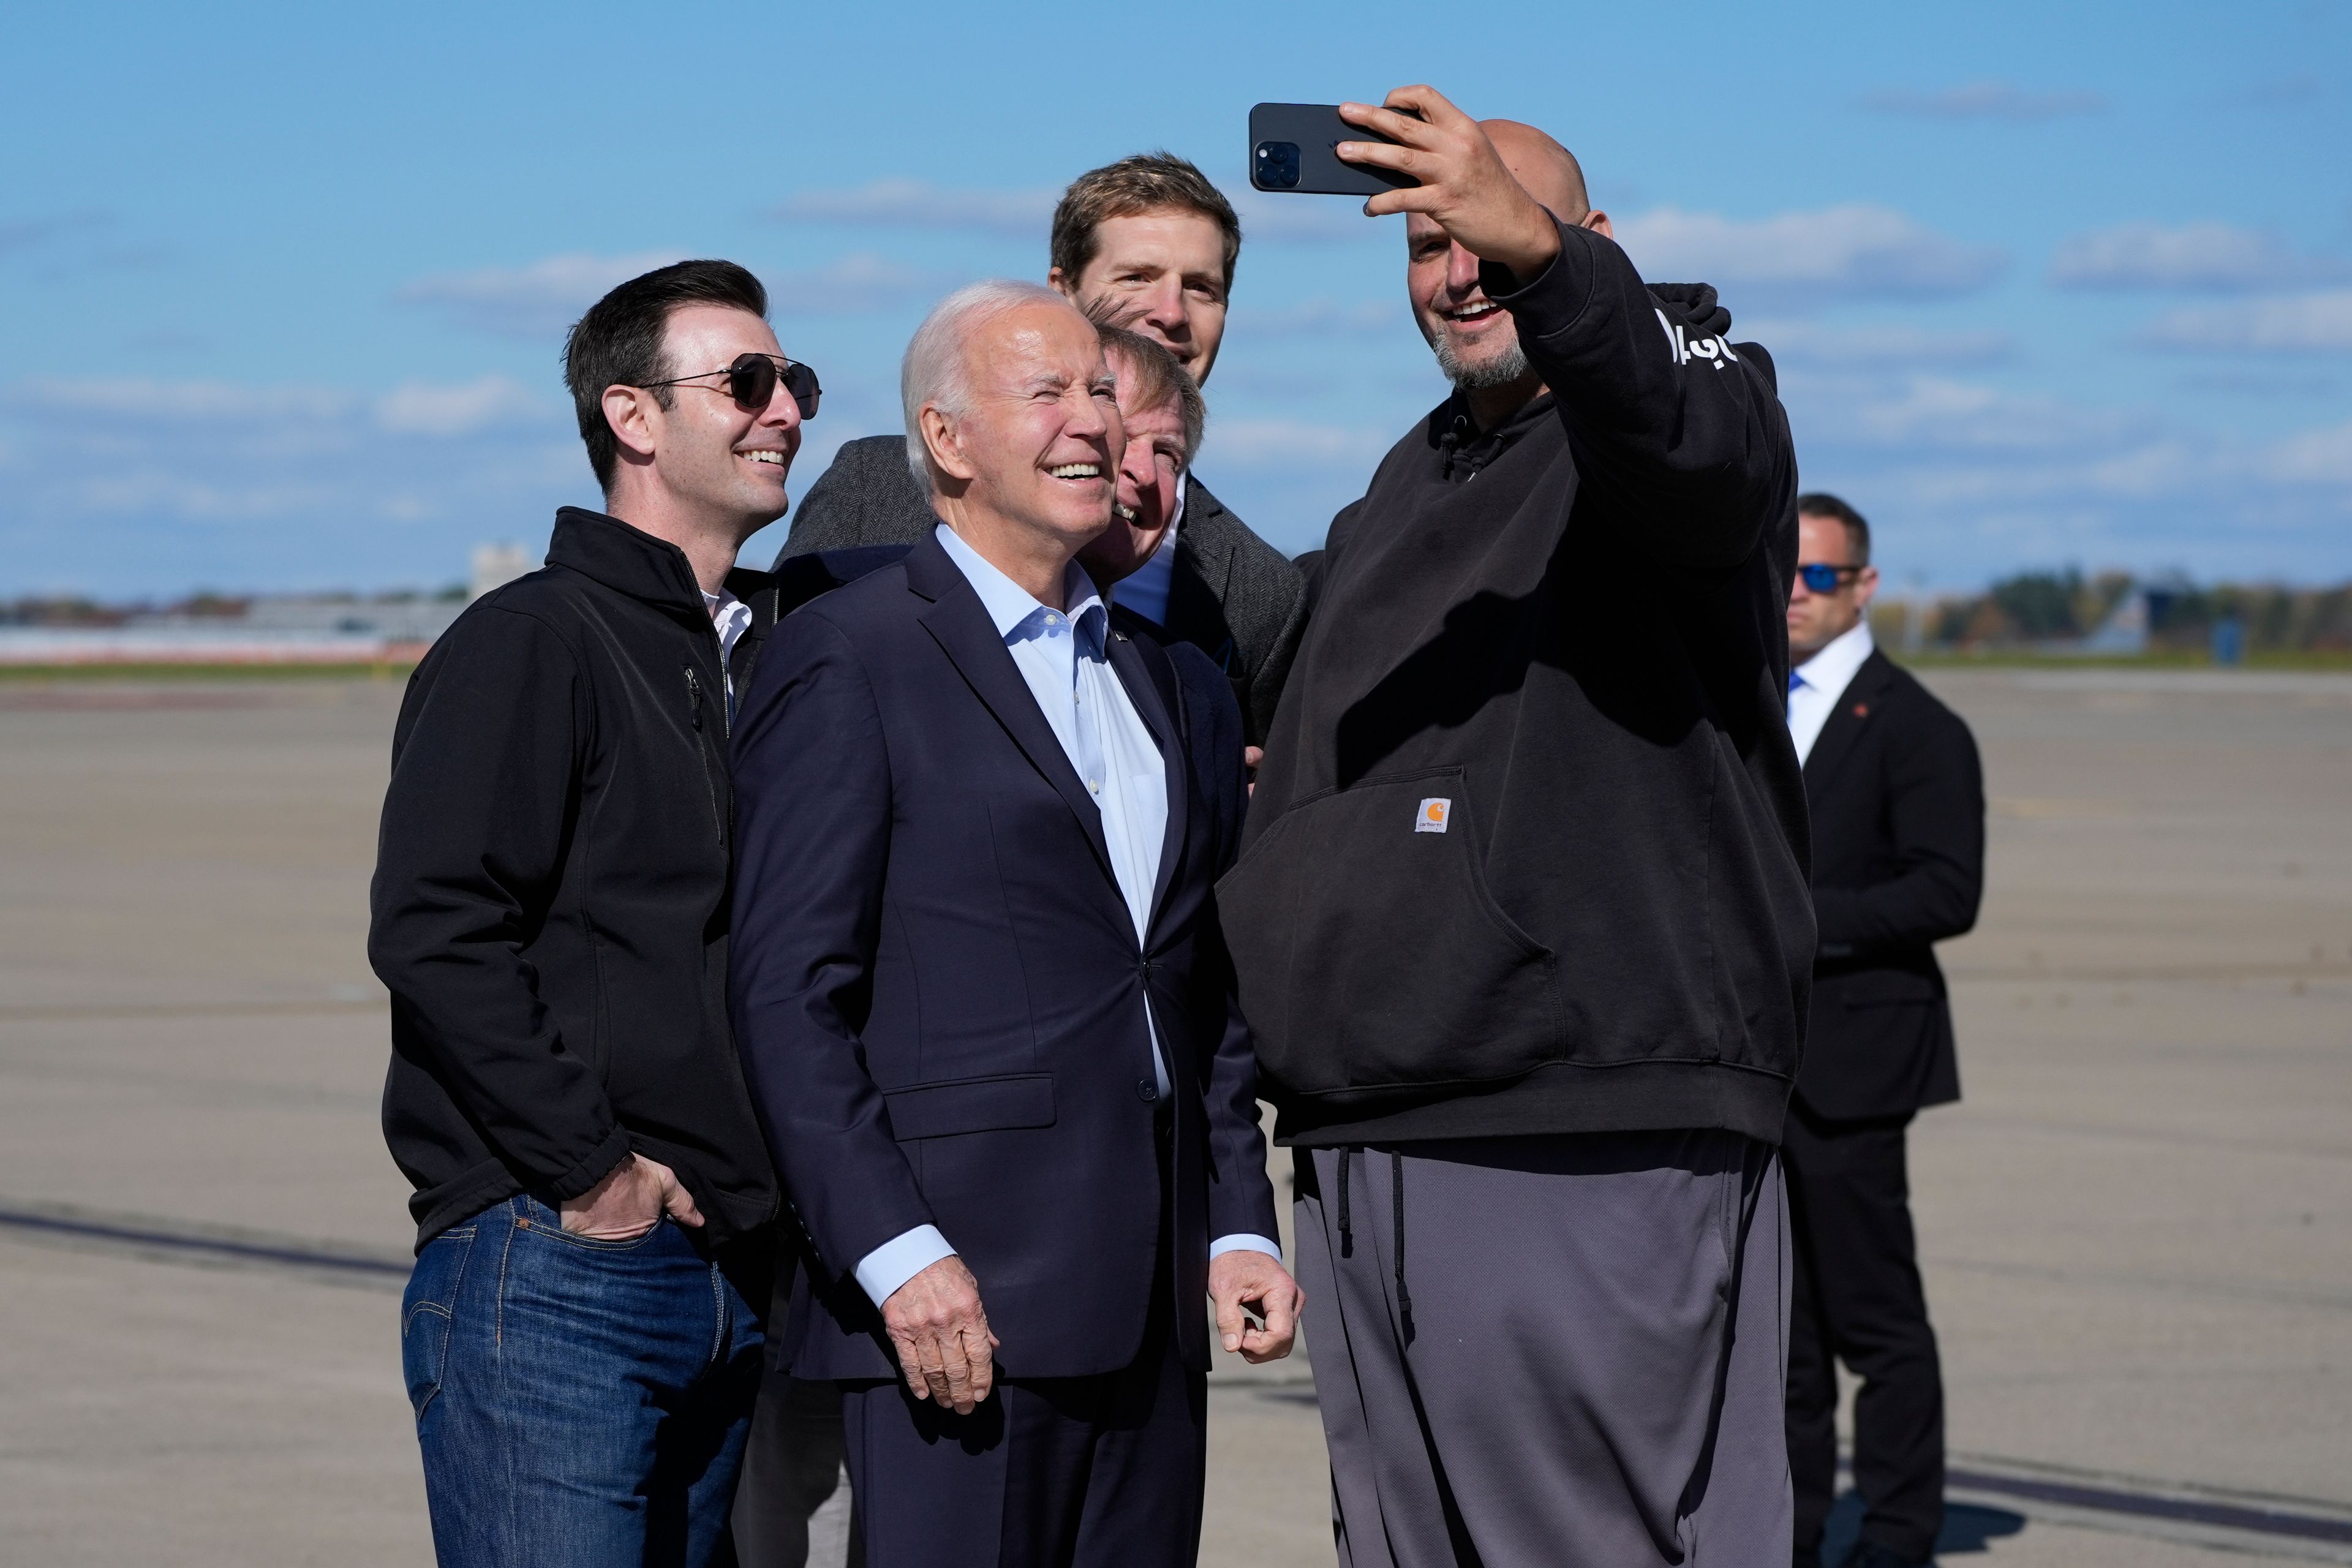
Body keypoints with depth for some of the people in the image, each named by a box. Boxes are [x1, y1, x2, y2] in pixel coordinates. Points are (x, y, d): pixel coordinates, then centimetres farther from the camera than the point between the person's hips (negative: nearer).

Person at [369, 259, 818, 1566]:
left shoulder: (772, 656, 18)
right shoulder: (533, 643, -6)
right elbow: (433, 932, -16)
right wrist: (586, 1165, -16)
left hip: (734, 1279, 8)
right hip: (553, 1275, -8)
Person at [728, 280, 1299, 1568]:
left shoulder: (1143, 668, 20)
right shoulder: (847, 659, -4)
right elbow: (789, 993, -10)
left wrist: (1240, 1222, 13)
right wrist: (896, 1255, -17)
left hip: (1147, 1312, 7)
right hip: (961, 1293, -7)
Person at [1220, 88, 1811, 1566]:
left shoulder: (1686, 380, 2)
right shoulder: (1400, 494, 25)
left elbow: (1703, 448, -25)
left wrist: (1540, 249, -40)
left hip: (1604, 1162, -7)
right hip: (1362, 1160, 7)